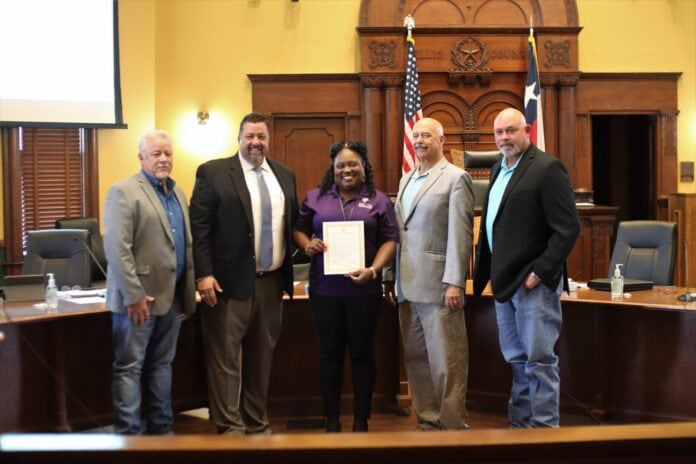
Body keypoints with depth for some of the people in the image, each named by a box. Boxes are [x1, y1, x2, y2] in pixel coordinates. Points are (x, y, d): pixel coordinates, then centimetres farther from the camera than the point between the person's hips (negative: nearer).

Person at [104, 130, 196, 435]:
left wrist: (188, 291, 12)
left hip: (172, 296, 8)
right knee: (129, 367, 0)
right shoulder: (124, 191, -10)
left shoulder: (177, 192, 14)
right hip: (139, 297, -7)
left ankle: (162, 429, 23)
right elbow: (117, 248, -17)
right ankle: (129, 435, 5)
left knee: (162, 364, 15)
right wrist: (134, 295, -20)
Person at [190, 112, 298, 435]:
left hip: (272, 281, 5)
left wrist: (289, 271, 9)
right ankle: (231, 426, 6)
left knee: (262, 356, 13)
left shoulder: (284, 175, 12)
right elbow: (199, 227, -7)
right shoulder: (213, 173, -3)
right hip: (230, 280, -5)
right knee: (226, 357, -1)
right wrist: (204, 274, -14)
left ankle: (257, 422, 23)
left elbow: (293, 223, 18)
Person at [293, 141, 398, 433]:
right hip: (324, 289, 1)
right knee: (329, 352, 8)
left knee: (362, 352, 6)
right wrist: (307, 245, -10)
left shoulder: (379, 201, 4)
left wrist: (373, 270, -15)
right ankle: (331, 419, 18)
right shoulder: (316, 198, 8)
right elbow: (299, 229, 12)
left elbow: (390, 240, 0)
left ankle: (361, 420, 16)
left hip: (364, 290, -1)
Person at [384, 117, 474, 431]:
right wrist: (390, 277, 12)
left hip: (438, 286, -7)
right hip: (408, 287, 7)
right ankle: (427, 421, 20)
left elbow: (460, 234, -10)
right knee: (416, 359, 11)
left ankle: (452, 426, 5)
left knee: (446, 361, -3)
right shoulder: (405, 181, 18)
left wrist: (454, 282, -16)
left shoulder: (455, 178, -4)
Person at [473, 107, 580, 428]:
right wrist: (489, 272, 11)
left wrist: (540, 272, -18)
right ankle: (519, 424, 25)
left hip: (533, 282, -8)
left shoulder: (547, 168, -11)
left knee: (539, 359, -1)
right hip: (505, 281, 8)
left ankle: (544, 429, 8)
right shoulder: (499, 169, 14)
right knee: (516, 359, 15)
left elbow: (568, 228, -16)